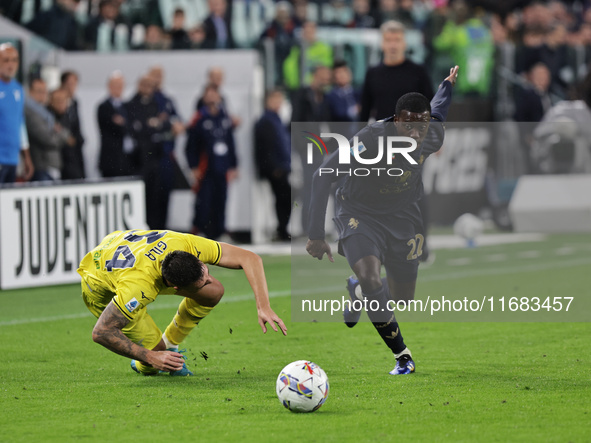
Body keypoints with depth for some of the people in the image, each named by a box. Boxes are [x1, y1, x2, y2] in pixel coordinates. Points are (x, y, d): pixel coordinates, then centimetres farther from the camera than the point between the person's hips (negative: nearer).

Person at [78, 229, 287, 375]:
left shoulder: (188, 246, -34)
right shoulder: (138, 287, -46)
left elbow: (249, 258, -26)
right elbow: (101, 332, -38)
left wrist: (263, 307, -38)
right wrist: (150, 358, -36)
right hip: (99, 286, -5)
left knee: (213, 292, -9)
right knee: (155, 357, -18)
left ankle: (170, 345, 12)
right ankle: (142, 366, 21)